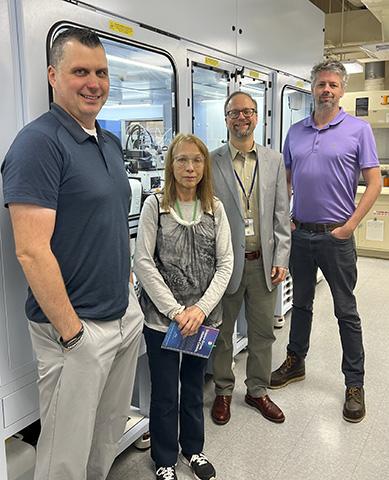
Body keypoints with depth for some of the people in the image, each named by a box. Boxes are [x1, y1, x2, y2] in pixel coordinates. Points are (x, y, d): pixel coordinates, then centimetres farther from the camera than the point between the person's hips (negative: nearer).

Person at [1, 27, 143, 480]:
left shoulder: (111, 142, 10)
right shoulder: (38, 142, -16)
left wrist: (127, 284, 14)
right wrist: (72, 333, -19)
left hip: (126, 316, 8)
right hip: (75, 327, -7)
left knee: (108, 439, 23)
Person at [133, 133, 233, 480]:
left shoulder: (215, 208, 2)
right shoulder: (155, 205, -7)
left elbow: (225, 263, -1)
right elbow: (143, 262, -10)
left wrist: (201, 309, -12)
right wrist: (175, 310, -14)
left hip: (204, 317, 3)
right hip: (162, 317, -2)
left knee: (194, 386, 20)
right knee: (165, 392, 11)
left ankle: (193, 449, 42)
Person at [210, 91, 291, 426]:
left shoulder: (274, 160, 6)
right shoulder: (211, 162, -3)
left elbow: (281, 214, 5)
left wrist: (281, 259, -1)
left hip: (263, 261, 3)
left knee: (263, 332, 14)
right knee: (222, 331, 12)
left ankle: (258, 390, 35)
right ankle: (223, 391, 33)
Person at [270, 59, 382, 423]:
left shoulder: (358, 129, -3)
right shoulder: (296, 132, 9)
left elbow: (374, 182, -6)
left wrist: (350, 225, -13)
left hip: (336, 236, -4)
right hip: (300, 233, 4)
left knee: (346, 311, 5)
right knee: (300, 303, 17)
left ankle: (355, 384, 18)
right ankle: (295, 363, 35)